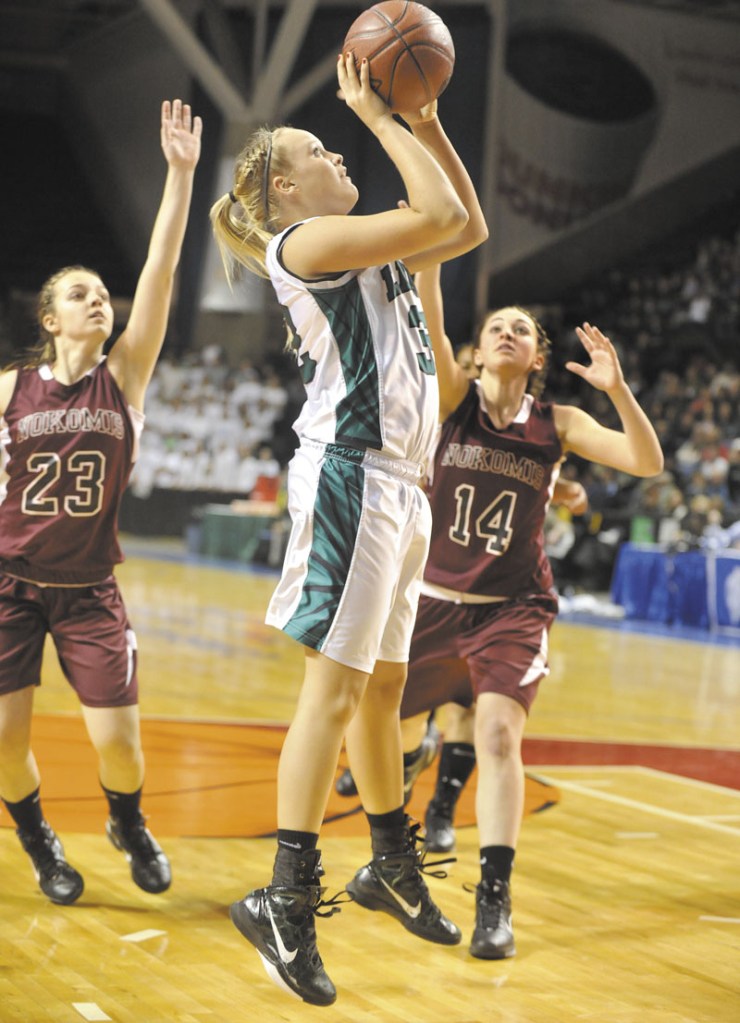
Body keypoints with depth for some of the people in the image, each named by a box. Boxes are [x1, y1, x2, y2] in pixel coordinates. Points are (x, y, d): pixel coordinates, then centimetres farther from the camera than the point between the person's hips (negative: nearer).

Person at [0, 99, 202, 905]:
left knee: (116, 739, -6)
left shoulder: (126, 376, -4)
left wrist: (180, 173, -21)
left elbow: (160, 272, -14)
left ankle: (129, 824, 28)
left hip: (90, 589, 0)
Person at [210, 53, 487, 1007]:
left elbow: (468, 225, 23)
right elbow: (441, 214, -17)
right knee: (335, 685, -11)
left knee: (382, 684, 16)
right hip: (351, 472, -9)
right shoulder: (303, 241, -8)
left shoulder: (366, 248, 19)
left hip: (396, 482, 9)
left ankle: (393, 868, 28)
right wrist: (377, 114, -7)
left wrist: (426, 121, 17)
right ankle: (285, 900, -9)